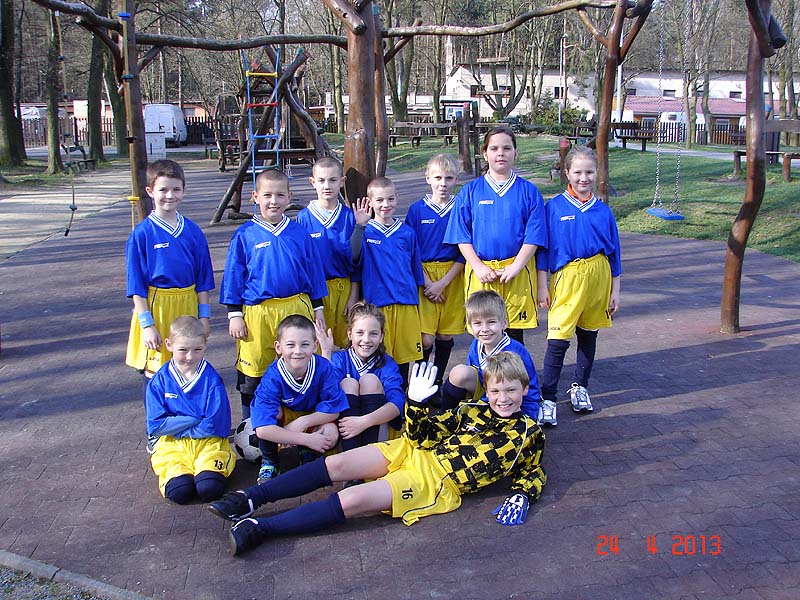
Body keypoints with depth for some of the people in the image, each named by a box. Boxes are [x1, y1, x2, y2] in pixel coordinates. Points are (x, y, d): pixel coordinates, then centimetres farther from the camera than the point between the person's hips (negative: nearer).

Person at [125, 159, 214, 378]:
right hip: (156, 307, -3)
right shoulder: (141, 234, -6)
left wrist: (204, 316, 5)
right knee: (155, 373, 2)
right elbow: (137, 286, -6)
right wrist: (147, 324, -9)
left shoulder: (193, 231, 4)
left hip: (187, 306, 3)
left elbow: (203, 278, 8)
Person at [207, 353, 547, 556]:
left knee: (351, 501, -23)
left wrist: (521, 497, -8)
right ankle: (250, 499, -9)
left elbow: (533, 473, 13)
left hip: (438, 483, -5)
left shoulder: (528, 433, 6)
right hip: (413, 453, 5)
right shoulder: (473, 411, 14)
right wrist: (416, 402, -5)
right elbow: (422, 434, 12)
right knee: (338, 463, -15)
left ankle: (259, 529, -22)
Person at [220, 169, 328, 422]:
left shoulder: (299, 233, 5)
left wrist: (318, 309, 11)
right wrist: (234, 315, -1)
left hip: (297, 308, 2)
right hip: (256, 313, -1)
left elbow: (313, 273, 11)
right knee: (252, 376, 8)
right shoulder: (244, 236, -1)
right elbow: (233, 277, 2)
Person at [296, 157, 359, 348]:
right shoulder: (304, 217, -3)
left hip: (344, 287, 1)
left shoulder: (349, 216, 0)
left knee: (344, 342, 9)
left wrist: (353, 296, 1)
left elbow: (356, 260, 4)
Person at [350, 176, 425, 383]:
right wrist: (360, 227, -32)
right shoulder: (365, 232, 1)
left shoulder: (407, 232, 9)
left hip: (406, 304, 3)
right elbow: (354, 257, -20)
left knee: (404, 354, 9)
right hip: (376, 303, -3)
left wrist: (416, 301, 16)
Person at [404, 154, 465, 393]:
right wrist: (426, 282, -8)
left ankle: (437, 383, 25)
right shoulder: (417, 210, 1)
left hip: (453, 276, 1)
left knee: (446, 336, 8)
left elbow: (464, 252, 0)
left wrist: (443, 282, -8)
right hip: (424, 276, -1)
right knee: (426, 339, -9)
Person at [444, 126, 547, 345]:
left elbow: (533, 235, -1)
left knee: (515, 333, 6)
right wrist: (478, 267, -9)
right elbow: (461, 236, 2)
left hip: (517, 272, 0)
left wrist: (515, 266, -12)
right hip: (481, 272, 0)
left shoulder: (528, 192, 5)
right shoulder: (470, 191, 6)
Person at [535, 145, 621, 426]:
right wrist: (543, 286, -4)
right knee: (558, 339, -9)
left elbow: (613, 252, 11)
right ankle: (547, 398, -1)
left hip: (598, 274, 4)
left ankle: (580, 387, 31)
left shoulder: (602, 210, 6)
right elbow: (542, 248, -1)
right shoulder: (554, 207, -3)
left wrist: (615, 290, 10)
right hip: (567, 276, -4)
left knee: (588, 335, 14)